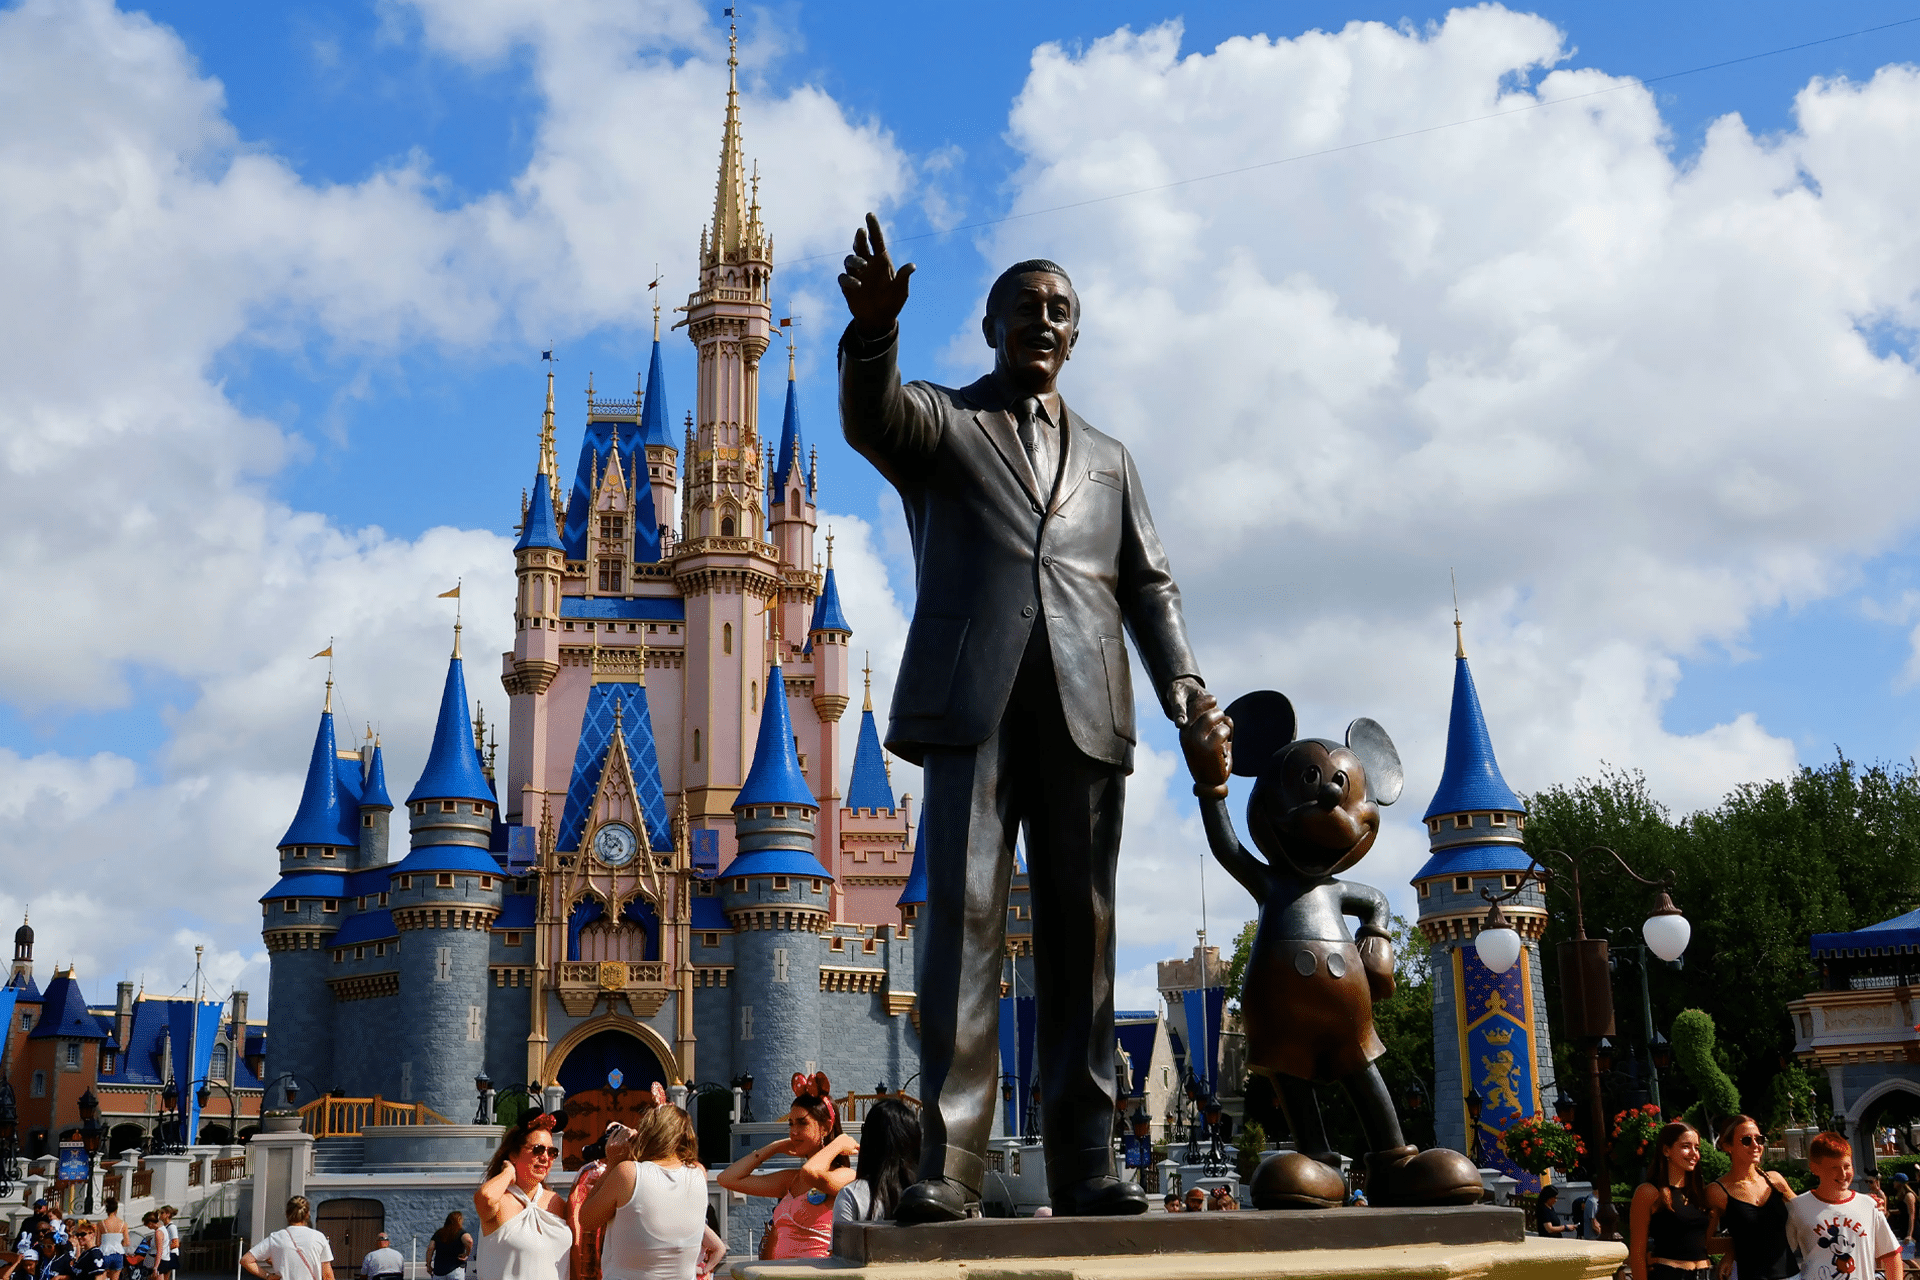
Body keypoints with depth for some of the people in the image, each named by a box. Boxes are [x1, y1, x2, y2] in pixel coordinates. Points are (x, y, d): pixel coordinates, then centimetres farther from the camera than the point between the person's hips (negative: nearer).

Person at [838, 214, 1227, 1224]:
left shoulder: (1107, 458, 26)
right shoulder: (942, 421, 16)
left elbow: (1149, 587, 18)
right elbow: (870, 419, -8)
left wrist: (1187, 697, 2)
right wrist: (873, 332, -30)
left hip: (1083, 710, 3)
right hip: (971, 697, -3)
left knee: (1080, 929, 0)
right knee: (962, 914, -11)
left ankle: (1083, 1163, 3)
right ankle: (948, 1164, -12)